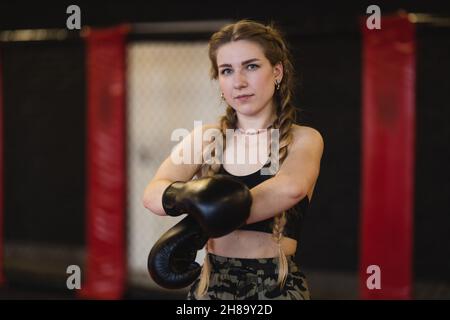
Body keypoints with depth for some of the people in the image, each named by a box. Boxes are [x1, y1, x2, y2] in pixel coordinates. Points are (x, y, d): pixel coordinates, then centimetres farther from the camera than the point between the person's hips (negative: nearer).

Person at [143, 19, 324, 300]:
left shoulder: (303, 139, -1)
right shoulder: (205, 137, 7)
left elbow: (290, 187, -23)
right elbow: (153, 193, -8)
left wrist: (204, 223, -21)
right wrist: (187, 197, -31)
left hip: (277, 285, -3)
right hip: (212, 284, 3)